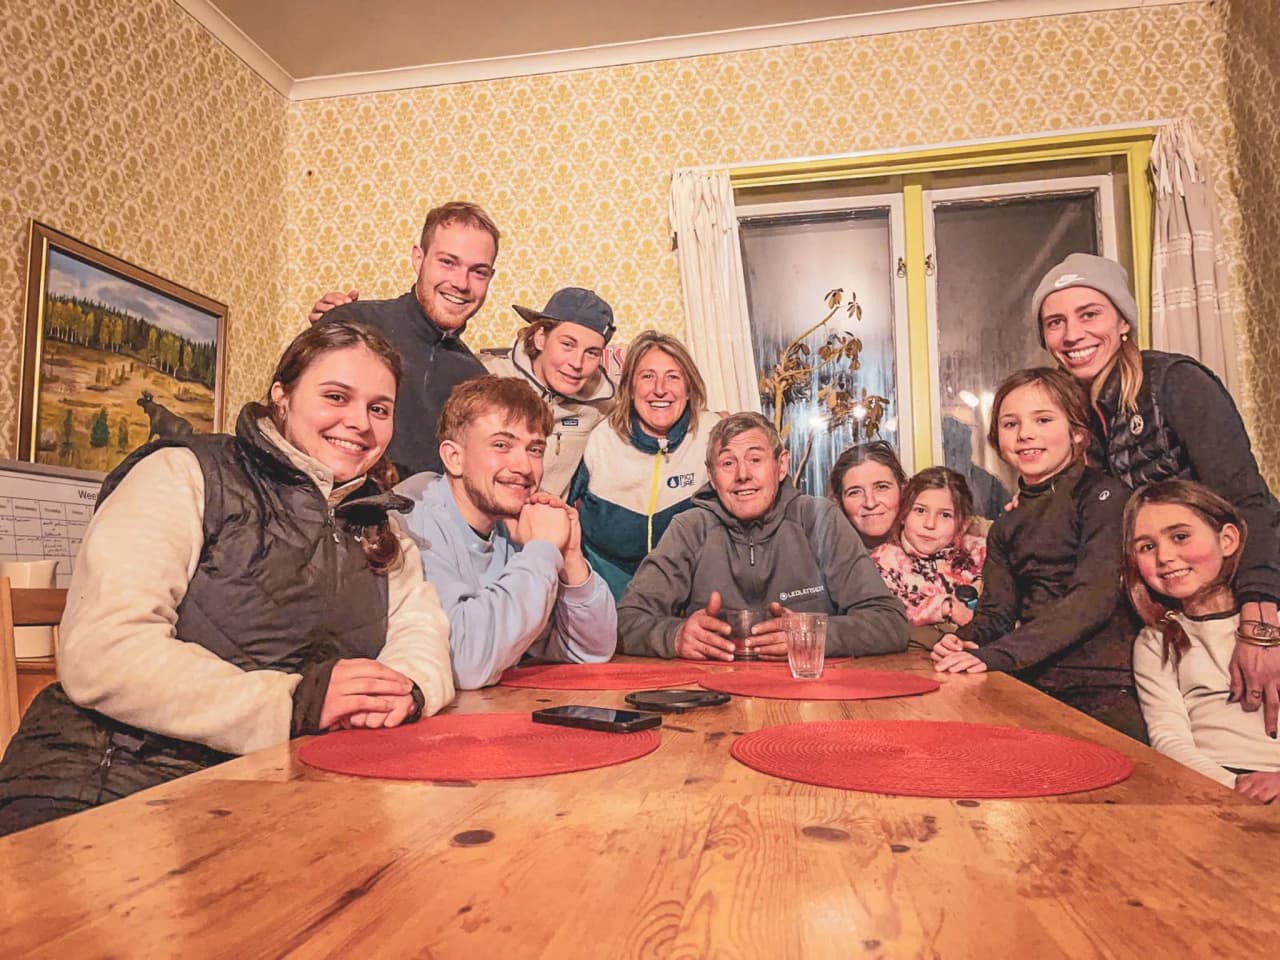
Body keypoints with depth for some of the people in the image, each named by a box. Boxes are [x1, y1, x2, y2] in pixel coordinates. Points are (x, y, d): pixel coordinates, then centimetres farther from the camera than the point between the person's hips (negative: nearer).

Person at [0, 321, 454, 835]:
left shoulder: (378, 527, 15)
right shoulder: (183, 475, -5)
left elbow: (423, 628, 7)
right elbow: (101, 653, -16)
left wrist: (407, 686, -18)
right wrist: (292, 703, -24)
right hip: (105, 789, -5)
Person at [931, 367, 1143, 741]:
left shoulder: (1102, 495, -2)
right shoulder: (1005, 528, 16)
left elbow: (1095, 596, -15)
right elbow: (997, 611, 13)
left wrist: (997, 655, -23)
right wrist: (965, 641, -12)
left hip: (1102, 690, -5)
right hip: (1034, 686, 5)